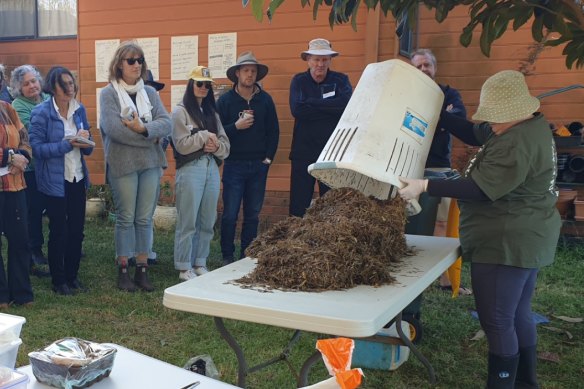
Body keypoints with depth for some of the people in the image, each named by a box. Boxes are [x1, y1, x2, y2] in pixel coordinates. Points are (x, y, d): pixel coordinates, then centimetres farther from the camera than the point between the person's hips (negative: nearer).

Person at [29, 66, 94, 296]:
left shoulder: (79, 110, 5)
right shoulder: (41, 113, -10)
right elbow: (37, 148, -15)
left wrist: (85, 141, -13)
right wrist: (67, 144, -24)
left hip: (78, 178, 5)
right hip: (54, 181, -5)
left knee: (77, 230, 9)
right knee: (59, 231, 5)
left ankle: (72, 276, 25)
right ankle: (58, 281, 20)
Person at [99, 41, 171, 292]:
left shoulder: (150, 93, 12)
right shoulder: (108, 94, -2)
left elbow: (166, 123, -1)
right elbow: (112, 128, -16)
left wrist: (143, 128, -19)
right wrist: (150, 138, -12)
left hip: (151, 163, 4)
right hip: (123, 163, -4)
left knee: (145, 218, 7)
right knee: (126, 218, 2)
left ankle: (142, 269, 16)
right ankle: (123, 270, 14)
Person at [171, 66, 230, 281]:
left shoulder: (212, 113, 18)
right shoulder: (181, 111, 0)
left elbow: (225, 145, 12)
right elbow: (181, 144, -10)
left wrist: (216, 146, -9)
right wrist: (205, 136, -5)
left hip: (212, 169, 6)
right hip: (190, 170, -6)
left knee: (207, 221, 8)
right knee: (188, 222, -4)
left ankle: (200, 263, 19)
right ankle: (184, 268, 5)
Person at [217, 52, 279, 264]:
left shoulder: (265, 99, 5)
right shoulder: (225, 100, 0)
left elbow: (274, 131, 6)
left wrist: (269, 157, -1)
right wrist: (236, 126, -18)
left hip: (259, 165, 2)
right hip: (234, 165, -2)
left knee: (253, 214, 8)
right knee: (230, 214, -1)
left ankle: (247, 255, 19)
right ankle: (227, 256, 10)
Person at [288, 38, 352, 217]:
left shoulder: (341, 80, 3)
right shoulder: (299, 81, 4)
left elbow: (347, 104, -18)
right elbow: (296, 109, -14)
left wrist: (312, 103, -14)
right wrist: (330, 108, -14)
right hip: (303, 152, 0)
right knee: (299, 204, 3)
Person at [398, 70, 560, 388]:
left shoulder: (516, 144, -25)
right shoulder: (529, 125, 8)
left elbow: (480, 190, -27)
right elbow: (474, 134, 13)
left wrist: (424, 187, -26)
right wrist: (436, 114, 8)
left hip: (507, 243, -11)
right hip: (523, 240, 11)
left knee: (496, 321, -1)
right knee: (517, 315, 21)